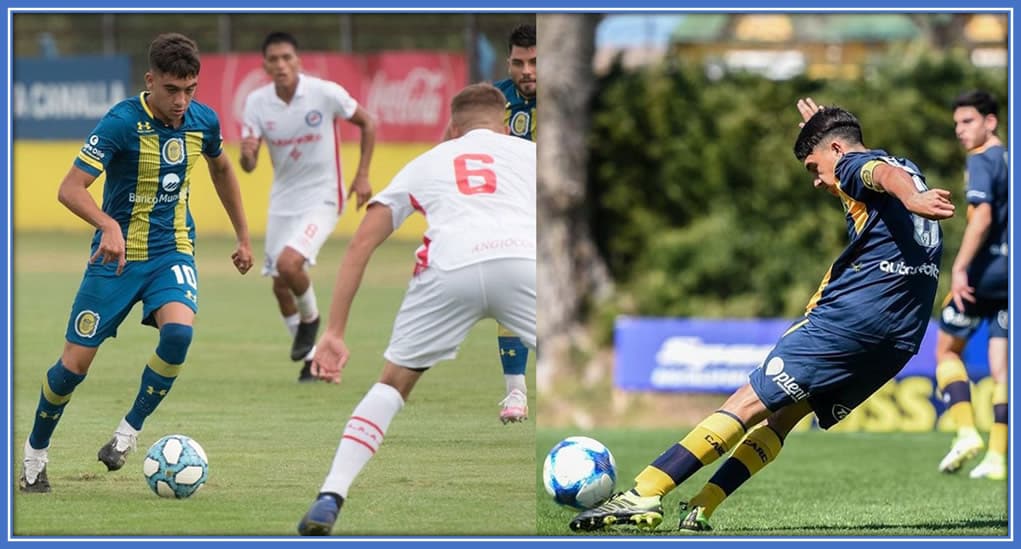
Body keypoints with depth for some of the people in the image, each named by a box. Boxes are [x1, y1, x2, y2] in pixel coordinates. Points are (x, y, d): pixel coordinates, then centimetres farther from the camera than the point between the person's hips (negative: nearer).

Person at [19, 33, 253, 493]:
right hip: (118, 254, -3)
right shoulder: (122, 122, -20)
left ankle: (130, 429, -6)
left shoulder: (203, 122, -4)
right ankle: (35, 452, 24)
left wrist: (243, 237, 22)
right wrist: (109, 226, -43)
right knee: (75, 364, -2)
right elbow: (70, 188, -25)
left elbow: (221, 169, 19)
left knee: (178, 331, -28)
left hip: (172, 251, 3)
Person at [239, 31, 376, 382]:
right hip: (282, 202, 5)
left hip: (321, 198, -5)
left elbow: (367, 123, 1)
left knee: (288, 263, -26)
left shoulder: (325, 93, -15)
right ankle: (311, 357, 25)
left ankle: (310, 318, 5)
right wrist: (246, 154, -34)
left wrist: (362, 176, -4)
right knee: (280, 287, 6)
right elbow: (249, 166, -10)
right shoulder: (257, 103, -7)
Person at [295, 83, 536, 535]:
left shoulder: (426, 163, 33)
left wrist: (334, 333, 25)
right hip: (523, 260, -1)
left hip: (450, 267, 1)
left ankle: (330, 498, 9)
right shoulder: (530, 153, 31)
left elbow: (360, 245, 26)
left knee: (392, 383, 22)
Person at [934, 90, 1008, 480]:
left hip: (984, 271, -7)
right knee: (1001, 367, 5)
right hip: (1010, 276, 7)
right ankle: (997, 456, -1)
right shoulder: (1011, 160, 15)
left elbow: (983, 216, -22)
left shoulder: (982, 161, -9)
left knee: (947, 349, 10)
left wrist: (960, 268, -25)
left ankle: (966, 431, -6)